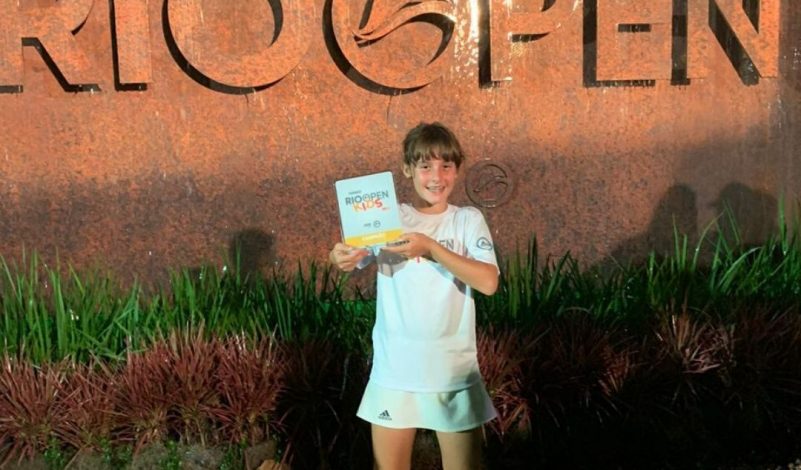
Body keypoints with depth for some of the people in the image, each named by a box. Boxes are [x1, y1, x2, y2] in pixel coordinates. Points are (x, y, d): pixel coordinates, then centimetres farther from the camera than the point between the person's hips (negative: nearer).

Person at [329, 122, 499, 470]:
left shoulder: (468, 220, -2)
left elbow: (488, 282, -16)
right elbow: (350, 258, -10)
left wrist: (431, 248, -25)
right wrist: (340, 257, -33)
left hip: (454, 372, 0)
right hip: (395, 372, 1)